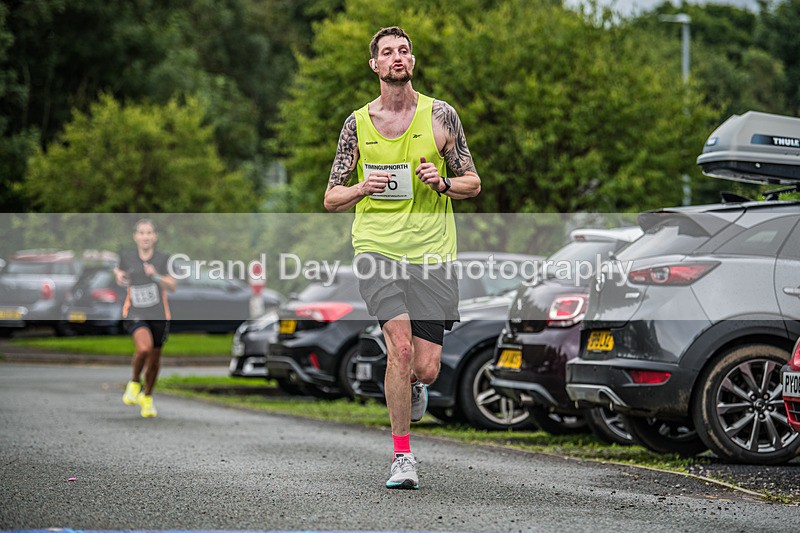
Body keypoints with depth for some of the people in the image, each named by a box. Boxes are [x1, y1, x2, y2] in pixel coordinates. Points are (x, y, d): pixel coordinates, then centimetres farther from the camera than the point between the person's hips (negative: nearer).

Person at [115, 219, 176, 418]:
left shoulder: (163, 259, -4)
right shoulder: (127, 257, -1)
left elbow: (172, 287, -14)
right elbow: (119, 270, 22)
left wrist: (156, 276, -30)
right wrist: (118, 276, 0)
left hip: (159, 315, 2)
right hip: (135, 313, -2)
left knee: (155, 358, 9)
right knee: (144, 348, -28)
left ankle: (147, 397, 34)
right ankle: (135, 383, 0)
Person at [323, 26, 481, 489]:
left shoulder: (440, 115, 4)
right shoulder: (358, 123, 6)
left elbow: (473, 184, 10)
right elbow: (332, 199, 10)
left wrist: (442, 183, -11)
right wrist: (363, 188, -11)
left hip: (431, 253, 1)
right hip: (377, 247, -1)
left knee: (426, 368, -3)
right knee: (400, 346, -20)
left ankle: (413, 384, 37)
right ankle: (403, 457, -6)